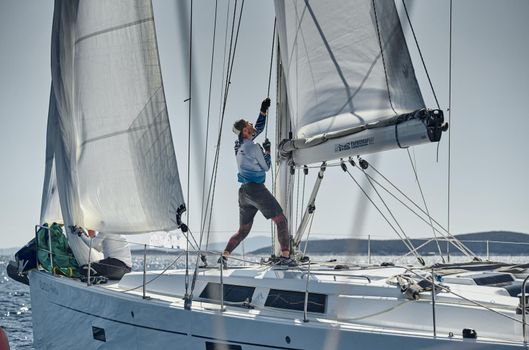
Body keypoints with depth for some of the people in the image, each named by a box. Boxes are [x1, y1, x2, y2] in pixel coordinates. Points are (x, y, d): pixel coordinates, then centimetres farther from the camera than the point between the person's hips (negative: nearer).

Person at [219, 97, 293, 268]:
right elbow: (266, 167, 2)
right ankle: (285, 256, -13)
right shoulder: (254, 147, -11)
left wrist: (263, 111, 25)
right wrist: (267, 150, 14)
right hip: (256, 189, -8)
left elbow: (258, 129, 26)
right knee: (281, 221, -3)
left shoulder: (239, 145, 12)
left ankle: (224, 256, 7)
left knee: (243, 230, 15)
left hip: (243, 191, 8)